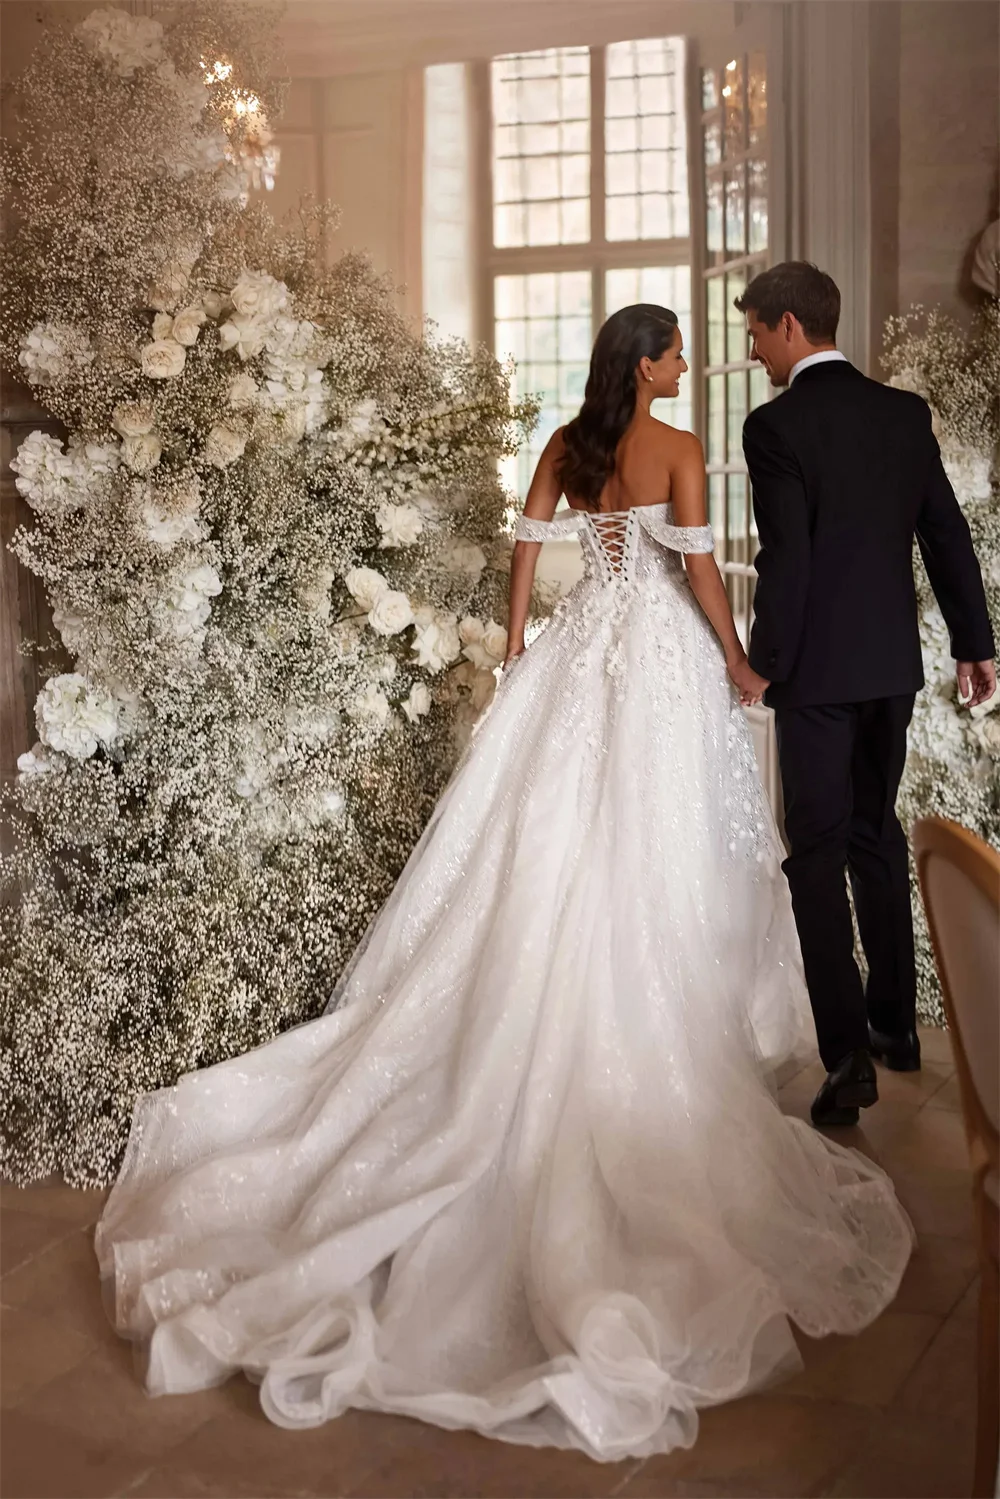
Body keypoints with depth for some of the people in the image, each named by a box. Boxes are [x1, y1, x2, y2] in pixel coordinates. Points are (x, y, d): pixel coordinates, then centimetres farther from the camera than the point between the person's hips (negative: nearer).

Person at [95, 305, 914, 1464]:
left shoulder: (566, 444, 7)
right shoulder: (679, 451, -9)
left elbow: (528, 542, 10)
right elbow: (700, 568, -11)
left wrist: (515, 644, 20)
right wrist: (741, 668, -1)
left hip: (580, 647, 5)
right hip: (663, 651, -5)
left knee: (546, 836, 9)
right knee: (649, 849, 0)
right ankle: (657, 1021, 8)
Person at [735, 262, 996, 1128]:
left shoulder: (775, 426, -13)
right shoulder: (906, 412, 6)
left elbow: (786, 558, -18)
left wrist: (765, 664, -8)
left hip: (818, 668, -6)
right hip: (894, 662, 6)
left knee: (819, 853, -1)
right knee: (877, 832, 19)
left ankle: (849, 1056, -7)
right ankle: (896, 1024, 28)